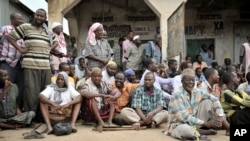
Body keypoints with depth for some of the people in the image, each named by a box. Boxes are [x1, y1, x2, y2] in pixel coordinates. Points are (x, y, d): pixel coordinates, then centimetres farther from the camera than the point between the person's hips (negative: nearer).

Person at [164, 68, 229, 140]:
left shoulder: (197, 92, -2)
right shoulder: (177, 94, -21)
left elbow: (215, 100, 0)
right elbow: (184, 117, -26)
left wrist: (221, 117, -14)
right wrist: (205, 123, -23)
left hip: (194, 123, 6)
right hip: (178, 125, -6)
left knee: (207, 102, -4)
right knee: (185, 129, -43)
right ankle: (205, 132, -11)